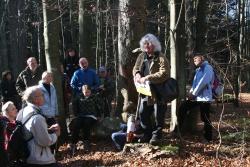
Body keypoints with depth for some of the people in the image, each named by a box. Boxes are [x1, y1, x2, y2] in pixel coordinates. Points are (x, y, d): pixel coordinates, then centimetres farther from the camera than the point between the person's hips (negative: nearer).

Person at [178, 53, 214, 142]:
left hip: (204, 97, -8)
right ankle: (179, 130, 7)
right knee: (182, 108, 0)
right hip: (195, 97, 8)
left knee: (205, 119, -2)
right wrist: (191, 92, 1)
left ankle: (208, 138, 8)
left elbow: (203, 82, -17)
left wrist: (193, 93, -14)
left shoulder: (207, 67, -6)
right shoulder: (198, 70, 22)